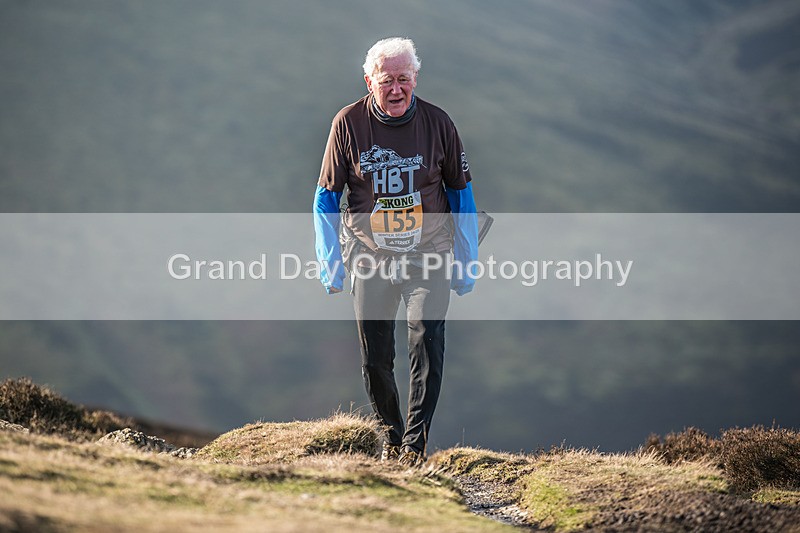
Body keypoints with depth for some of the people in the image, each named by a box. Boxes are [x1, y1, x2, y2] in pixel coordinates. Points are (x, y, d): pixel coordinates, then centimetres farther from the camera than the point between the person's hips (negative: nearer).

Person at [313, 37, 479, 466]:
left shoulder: (437, 123, -4)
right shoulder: (349, 123, -6)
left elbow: (461, 193, 7)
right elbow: (326, 196, 3)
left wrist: (466, 263, 7)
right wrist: (329, 262, -1)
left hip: (429, 254, -1)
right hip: (370, 257, 1)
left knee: (427, 340, -17)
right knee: (375, 357, 5)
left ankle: (415, 443, -14)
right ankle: (391, 436, 25)